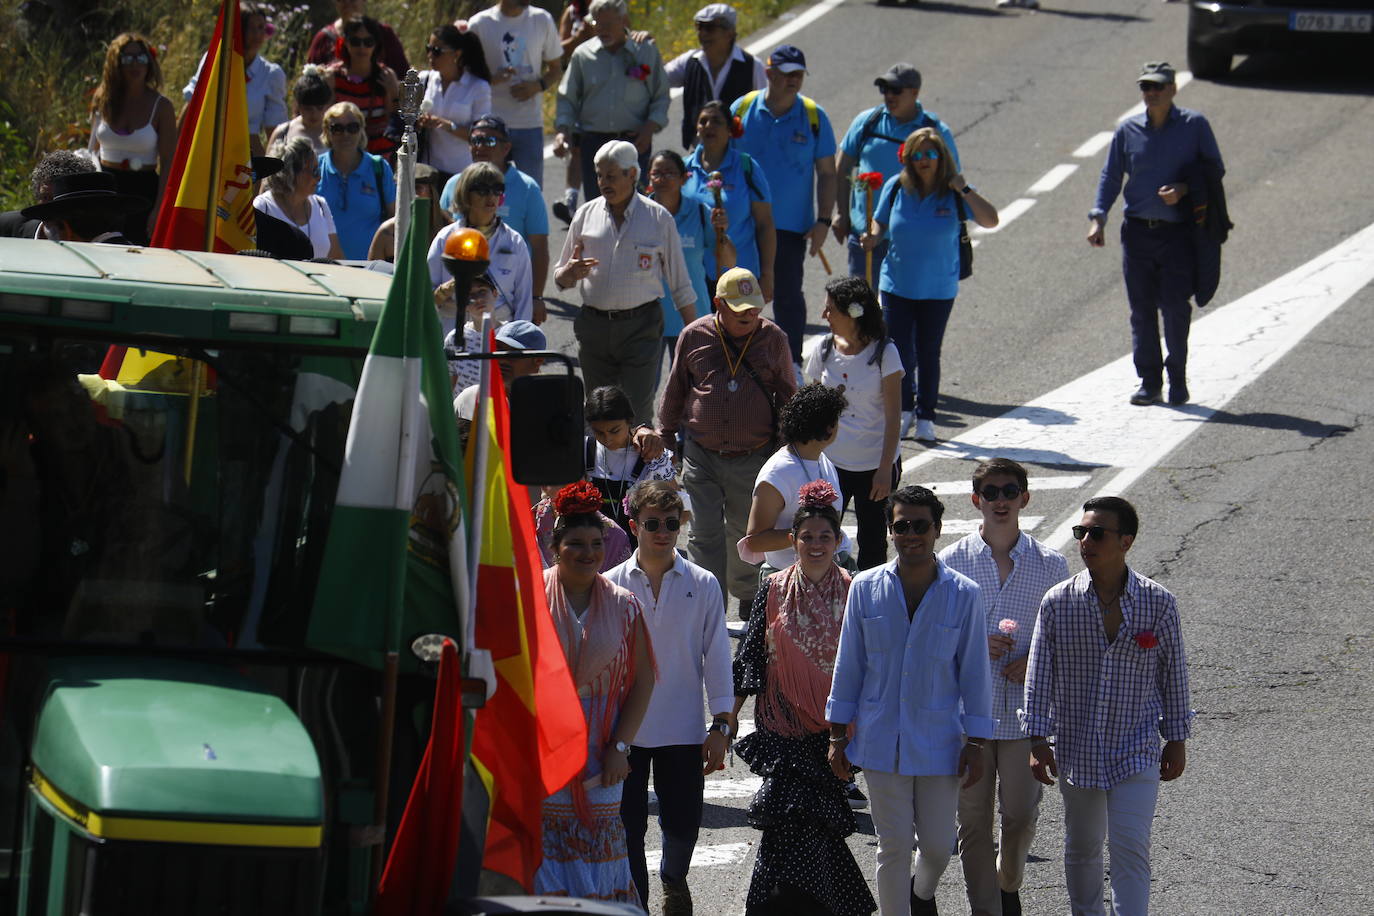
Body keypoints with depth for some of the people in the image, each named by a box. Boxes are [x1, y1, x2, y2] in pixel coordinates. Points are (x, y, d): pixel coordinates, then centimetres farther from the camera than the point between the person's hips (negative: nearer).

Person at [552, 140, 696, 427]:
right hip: (594, 325, 3)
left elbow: (680, 284, 6)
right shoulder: (586, 215, 7)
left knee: (637, 415, -10)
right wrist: (570, 273, -12)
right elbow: (560, 279, 13)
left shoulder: (659, 219, 1)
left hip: (641, 327, -3)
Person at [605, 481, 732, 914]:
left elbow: (717, 655, 2)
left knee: (683, 821, 9)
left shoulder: (702, 585, -1)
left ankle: (673, 880, 39)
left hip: (684, 728, 0)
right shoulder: (612, 586, -2)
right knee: (627, 827, 1)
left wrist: (722, 725, -1)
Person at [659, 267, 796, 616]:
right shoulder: (694, 337, -1)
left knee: (745, 532, 15)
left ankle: (746, 595, 35)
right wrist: (665, 441, 14)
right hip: (701, 455, 0)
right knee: (705, 535, -5)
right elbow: (674, 392, 10)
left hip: (753, 457, 0)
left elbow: (787, 396, 10)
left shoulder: (772, 338, 0)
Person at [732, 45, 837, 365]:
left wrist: (823, 221, -5)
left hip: (792, 225, -1)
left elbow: (827, 173, 3)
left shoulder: (813, 117, -1)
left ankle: (791, 365, 12)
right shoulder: (742, 110, 0)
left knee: (788, 296, 2)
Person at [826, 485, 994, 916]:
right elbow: (848, 665, 5)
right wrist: (838, 735, 6)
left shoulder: (963, 595, -6)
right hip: (882, 740, 0)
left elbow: (974, 672, -1)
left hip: (939, 740, 0)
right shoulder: (866, 588, -3)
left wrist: (975, 743, -1)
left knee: (937, 844, 8)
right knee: (894, 846, 3)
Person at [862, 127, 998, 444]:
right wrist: (873, 237, -13)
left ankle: (925, 417, 20)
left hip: (938, 290, -1)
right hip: (896, 285, 1)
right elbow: (880, 222, 9)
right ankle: (904, 410, 23)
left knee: (928, 354, 5)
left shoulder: (954, 193, -8)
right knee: (899, 353, 0)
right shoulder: (896, 188, -4)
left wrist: (964, 190, -23)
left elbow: (990, 220, -16)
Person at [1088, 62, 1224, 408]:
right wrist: (1098, 217, -2)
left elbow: (1215, 170, 6)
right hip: (1137, 232, 3)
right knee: (1142, 308, 3)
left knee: (1175, 307, -8)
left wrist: (1184, 189, -12)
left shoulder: (1194, 126, 2)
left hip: (1178, 233, -3)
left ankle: (1177, 379, 7)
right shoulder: (1128, 130, 9)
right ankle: (1149, 381, 11)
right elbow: (1110, 176, 12)